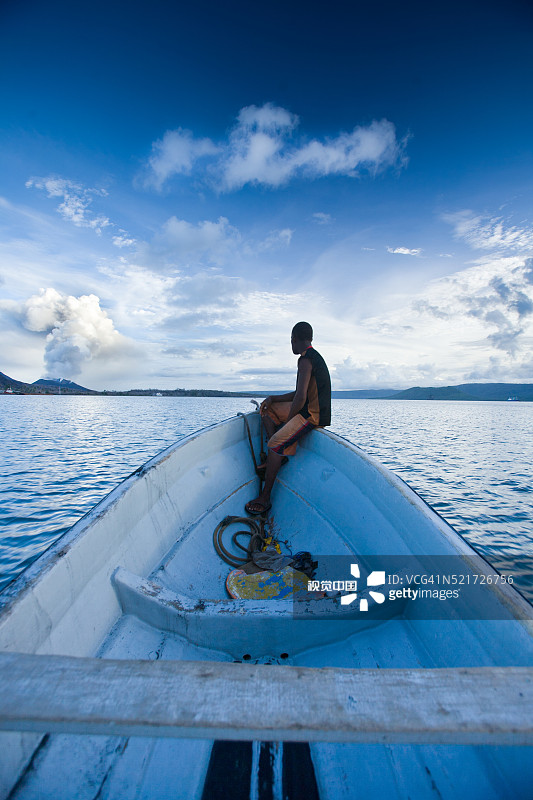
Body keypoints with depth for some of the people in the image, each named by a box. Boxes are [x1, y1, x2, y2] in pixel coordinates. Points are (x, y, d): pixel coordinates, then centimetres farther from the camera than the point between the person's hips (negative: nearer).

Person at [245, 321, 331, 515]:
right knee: (268, 410, 16)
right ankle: (278, 456, 6)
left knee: (275, 442, -23)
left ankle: (265, 497, -15)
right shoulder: (313, 357, 17)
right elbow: (300, 394, 20)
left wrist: (288, 420, -10)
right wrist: (273, 398, 11)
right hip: (309, 410, 11)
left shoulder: (306, 360, -17)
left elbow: (300, 398, -25)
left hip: (313, 416, -11)